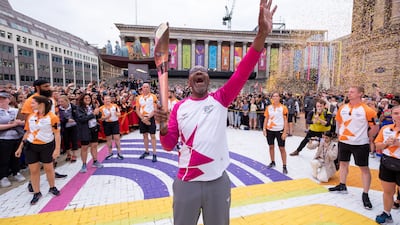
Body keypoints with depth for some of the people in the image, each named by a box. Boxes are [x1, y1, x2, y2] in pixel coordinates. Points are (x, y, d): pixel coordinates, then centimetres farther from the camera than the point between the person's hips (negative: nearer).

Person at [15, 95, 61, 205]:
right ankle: (37, 193, 23)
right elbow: (27, 132, 13)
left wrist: (57, 149, -17)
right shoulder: (30, 116, 3)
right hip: (31, 146, 4)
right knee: (34, 170, 8)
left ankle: (52, 188, 32)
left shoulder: (52, 117, -14)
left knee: (48, 168, 10)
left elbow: (57, 134, -13)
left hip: (47, 146, -4)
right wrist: (20, 147, 13)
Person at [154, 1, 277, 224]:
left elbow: (242, 72, -16)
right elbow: (169, 145, 1)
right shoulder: (179, 107, 1)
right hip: (186, 182, 1)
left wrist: (262, 34, -26)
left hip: (218, 181, 0)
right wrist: (163, 126, -20)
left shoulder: (220, 99, -2)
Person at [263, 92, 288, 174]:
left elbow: (285, 120, -5)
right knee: (271, 146, 13)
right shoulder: (268, 107, 4)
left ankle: (284, 166, 9)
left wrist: (285, 132, -10)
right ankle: (272, 162, 30)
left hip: (279, 130, -3)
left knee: (282, 148, 1)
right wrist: (264, 129, 1)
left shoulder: (283, 107, -5)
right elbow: (266, 118, 8)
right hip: (270, 130, 4)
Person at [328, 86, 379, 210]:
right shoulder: (342, 108, 1)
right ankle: (342, 186, 34)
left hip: (360, 144, -5)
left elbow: (375, 127, -8)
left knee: (364, 168, 4)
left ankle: (365, 194, 15)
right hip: (343, 142, 6)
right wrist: (342, 134, 11)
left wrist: (366, 138, -1)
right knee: (343, 163, 17)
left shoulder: (367, 110, -15)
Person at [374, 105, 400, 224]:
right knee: (388, 191, 16)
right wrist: (386, 143, -12)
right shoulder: (385, 128, 2)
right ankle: (386, 214, 33)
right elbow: (377, 145, 7)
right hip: (387, 163, 3)